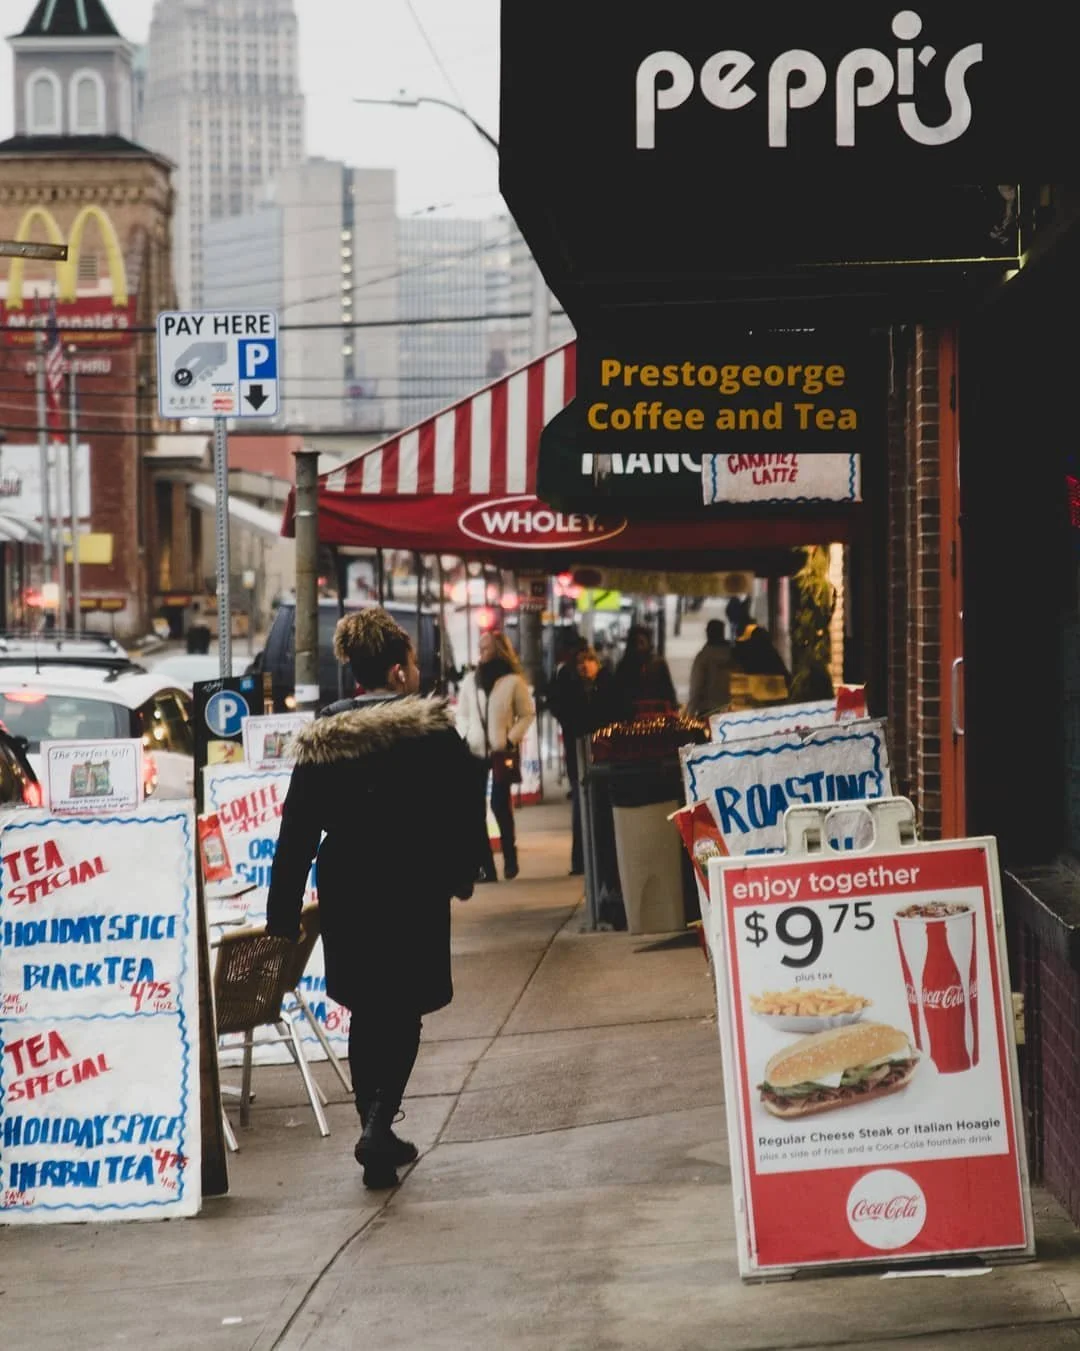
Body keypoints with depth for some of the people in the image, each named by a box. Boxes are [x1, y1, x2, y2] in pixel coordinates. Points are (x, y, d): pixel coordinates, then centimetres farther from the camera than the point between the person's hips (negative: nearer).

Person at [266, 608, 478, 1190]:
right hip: (414, 891, -3)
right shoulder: (434, 731, -7)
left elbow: (298, 831, -1)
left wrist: (283, 912, 2)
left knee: (366, 1012, 17)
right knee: (403, 1011, 6)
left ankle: (375, 1132, 19)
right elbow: (458, 814, -5)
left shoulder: (321, 737, 0)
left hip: (346, 891, 3)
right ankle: (379, 1125, -13)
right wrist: (460, 876, 11)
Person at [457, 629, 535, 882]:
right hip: (474, 753, 4)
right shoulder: (470, 680, 9)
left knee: (500, 804, -6)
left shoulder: (514, 681, -3)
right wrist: (464, 738, 2)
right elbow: (462, 713, 16)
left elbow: (527, 714, 0)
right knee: (476, 809, 0)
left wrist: (512, 739, -9)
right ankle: (485, 866, 4)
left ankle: (510, 857, 15)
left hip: (502, 752, -4)